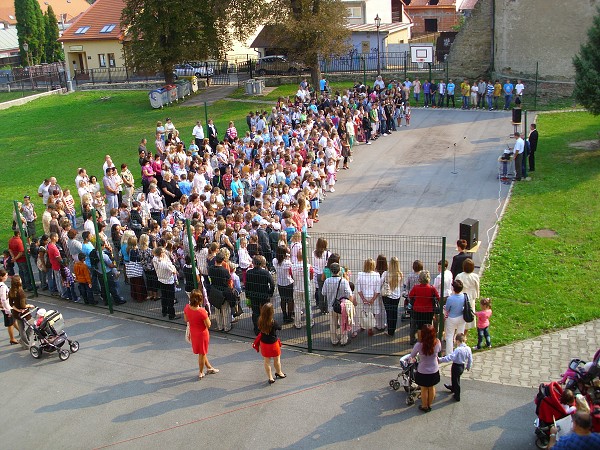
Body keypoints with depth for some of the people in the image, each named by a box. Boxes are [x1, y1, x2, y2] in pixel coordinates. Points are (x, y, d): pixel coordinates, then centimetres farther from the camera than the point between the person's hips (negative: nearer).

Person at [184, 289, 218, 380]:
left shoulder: (187, 308, -16)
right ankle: (201, 373, 31)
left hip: (193, 333, 6)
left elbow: (186, 319, 2)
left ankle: (209, 367, 44)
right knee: (202, 353, 15)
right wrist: (206, 316, -11)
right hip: (202, 334, -6)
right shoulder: (202, 311, -33)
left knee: (202, 352, 25)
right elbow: (208, 325, -23)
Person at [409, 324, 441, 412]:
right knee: (432, 388, 25)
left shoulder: (419, 345, -29)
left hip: (423, 372, -2)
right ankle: (429, 405, 44)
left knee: (424, 389, 21)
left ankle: (424, 406, 40)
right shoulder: (437, 343, -22)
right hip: (434, 371, 2)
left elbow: (412, 355, -11)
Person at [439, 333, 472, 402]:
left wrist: (440, 360, -35)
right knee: (456, 379, 32)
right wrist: (468, 366, 20)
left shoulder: (458, 350, -31)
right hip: (462, 366, 7)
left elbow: (450, 357, -37)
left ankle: (457, 397, 27)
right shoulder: (468, 349, -8)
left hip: (456, 366, -7)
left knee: (456, 380, 12)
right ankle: (453, 388, 57)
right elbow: (470, 359, 4)